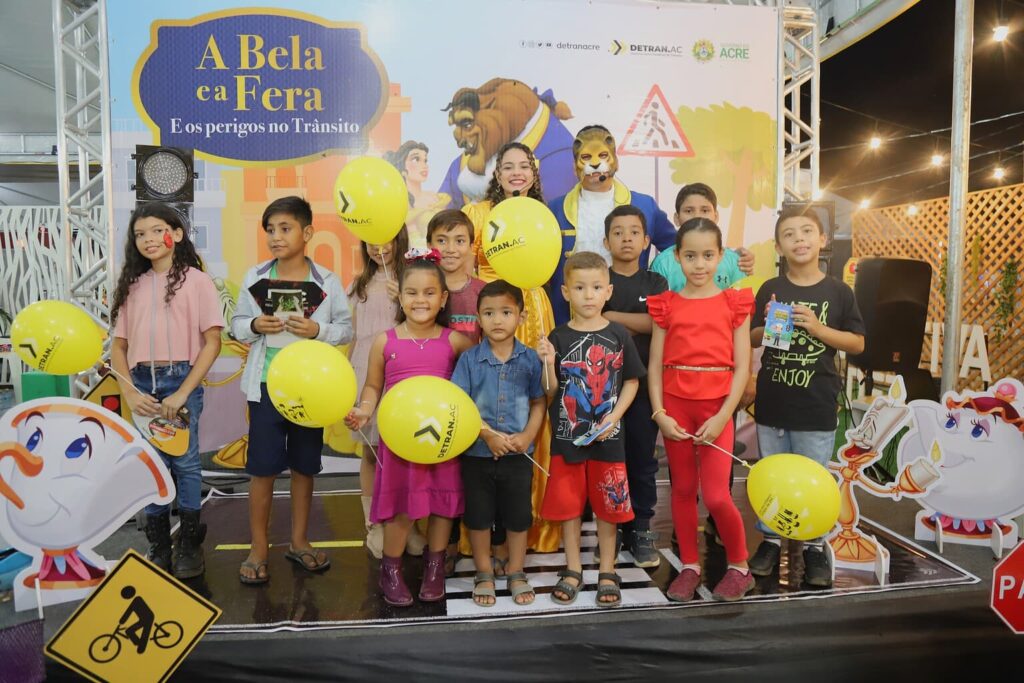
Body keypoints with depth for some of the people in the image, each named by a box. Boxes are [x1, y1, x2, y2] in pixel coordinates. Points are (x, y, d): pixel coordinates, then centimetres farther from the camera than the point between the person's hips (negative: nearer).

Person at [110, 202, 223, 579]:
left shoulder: (195, 281, -2)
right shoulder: (132, 285, 11)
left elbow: (212, 342, -7)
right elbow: (118, 345, 10)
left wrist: (182, 393, -13)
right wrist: (129, 392, -5)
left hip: (181, 380, -4)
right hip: (141, 383, 4)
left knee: (185, 462, 3)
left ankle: (189, 545, 18)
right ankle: (158, 547, 22)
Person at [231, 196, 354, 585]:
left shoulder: (327, 282, -3)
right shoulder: (255, 277, 1)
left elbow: (346, 329, -1)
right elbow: (237, 326, 6)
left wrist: (318, 330, -19)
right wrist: (255, 326, -15)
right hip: (266, 385, 0)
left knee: (304, 465, 12)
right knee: (262, 467, 3)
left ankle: (299, 541, 28)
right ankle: (258, 549, 18)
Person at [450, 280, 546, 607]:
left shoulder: (530, 359, -4)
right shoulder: (470, 359, -6)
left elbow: (539, 402, 2)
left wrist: (527, 436, -12)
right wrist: (488, 435, -17)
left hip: (518, 454, 1)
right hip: (477, 453, 0)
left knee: (518, 516, 13)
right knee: (478, 516, 11)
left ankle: (516, 573, 32)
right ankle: (484, 575, 30)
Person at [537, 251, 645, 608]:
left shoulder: (619, 335, -4)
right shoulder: (558, 338, -4)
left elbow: (631, 381, 3)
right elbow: (550, 391, -3)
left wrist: (613, 417, -9)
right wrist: (548, 362, -21)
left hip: (607, 438, 0)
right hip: (567, 436, 1)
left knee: (608, 505, 10)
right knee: (568, 504, 10)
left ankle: (607, 572, 27)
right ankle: (573, 570, 27)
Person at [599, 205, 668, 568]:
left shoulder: (655, 283, 9)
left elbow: (657, 323, -8)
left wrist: (611, 316, -9)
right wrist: (637, 327, -10)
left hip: (644, 383, 2)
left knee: (643, 458, 7)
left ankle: (641, 530, 18)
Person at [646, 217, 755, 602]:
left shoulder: (734, 304, 1)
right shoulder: (667, 305, 4)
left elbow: (742, 367, -2)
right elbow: (655, 365, 3)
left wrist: (722, 417, -10)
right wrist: (659, 414, -7)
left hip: (716, 407, -2)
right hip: (675, 406, 2)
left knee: (716, 496, -6)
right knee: (683, 489, 11)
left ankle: (739, 567, 18)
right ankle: (690, 566, 26)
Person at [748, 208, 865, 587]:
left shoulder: (838, 292, -2)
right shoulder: (770, 290, 1)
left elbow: (858, 343, 1)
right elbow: (751, 339, 8)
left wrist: (817, 328, -14)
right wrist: (768, 325, -13)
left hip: (817, 405, -1)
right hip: (772, 401, 2)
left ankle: (814, 545, 23)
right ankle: (771, 538, 27)